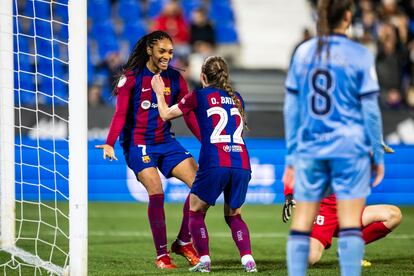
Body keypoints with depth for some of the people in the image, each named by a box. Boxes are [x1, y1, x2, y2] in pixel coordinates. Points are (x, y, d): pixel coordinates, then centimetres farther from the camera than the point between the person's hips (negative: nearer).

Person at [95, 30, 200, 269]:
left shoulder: (175, 79, 5)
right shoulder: (131, 77, -8)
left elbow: (189, 114, 7)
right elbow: (120, 113, -12)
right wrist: (110, 143, -25)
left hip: (166, 142, 5)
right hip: (138, 144, -5)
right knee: (156, 192, -21)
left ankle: (184, 242, 7)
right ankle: (162, 254, -11)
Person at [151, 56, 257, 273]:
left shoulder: (199, 96, 7)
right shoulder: (236, 99, 19)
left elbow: (165, 114, 17)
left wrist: (159, 92, 35)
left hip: (214, 163, -4)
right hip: (242, 164, 4)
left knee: (195, 212, 12)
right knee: (233, 215, 18)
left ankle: (204, 260, -1)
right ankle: (248, 260, 1)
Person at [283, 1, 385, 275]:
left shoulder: (303, 52, 7)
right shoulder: (360, 55, -3)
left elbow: (291, 108, 9)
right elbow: (370, 110, -3)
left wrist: (291, 155, 16)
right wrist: (378, 155, 5)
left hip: (310, 148, 3)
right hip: (349, 148, -3)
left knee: (302, 222, 6)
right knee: (350, 223, -3)